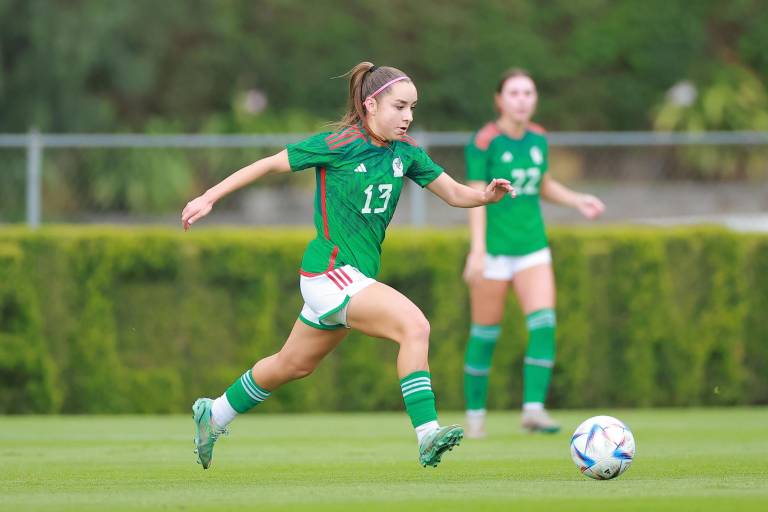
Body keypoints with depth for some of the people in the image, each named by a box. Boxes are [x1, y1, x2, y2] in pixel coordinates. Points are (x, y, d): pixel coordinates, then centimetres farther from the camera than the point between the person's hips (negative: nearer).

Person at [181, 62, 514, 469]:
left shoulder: (404, 152, 5)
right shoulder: (338, 145, -13)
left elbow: (455, 193, 7)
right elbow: (269, 164, -4)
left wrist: (487, 194, -15)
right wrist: (209, 198, -3)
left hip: (356, 275, 8)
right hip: (330, 271, -8)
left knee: (294, 365, 23)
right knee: (414, 325, -25)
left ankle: (214, 415, 42)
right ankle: (427, 435, -28)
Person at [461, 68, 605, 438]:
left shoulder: (538, 139, 7)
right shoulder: (483, 142, -11)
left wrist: (576, 200, 6)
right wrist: (477, 250, -22)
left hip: (532, 247, 5)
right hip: (494, 249, -5)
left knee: (543, 324, -12)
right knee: (486, 334, 3)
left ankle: (534, 409, -13)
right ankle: (475, 414, 18)